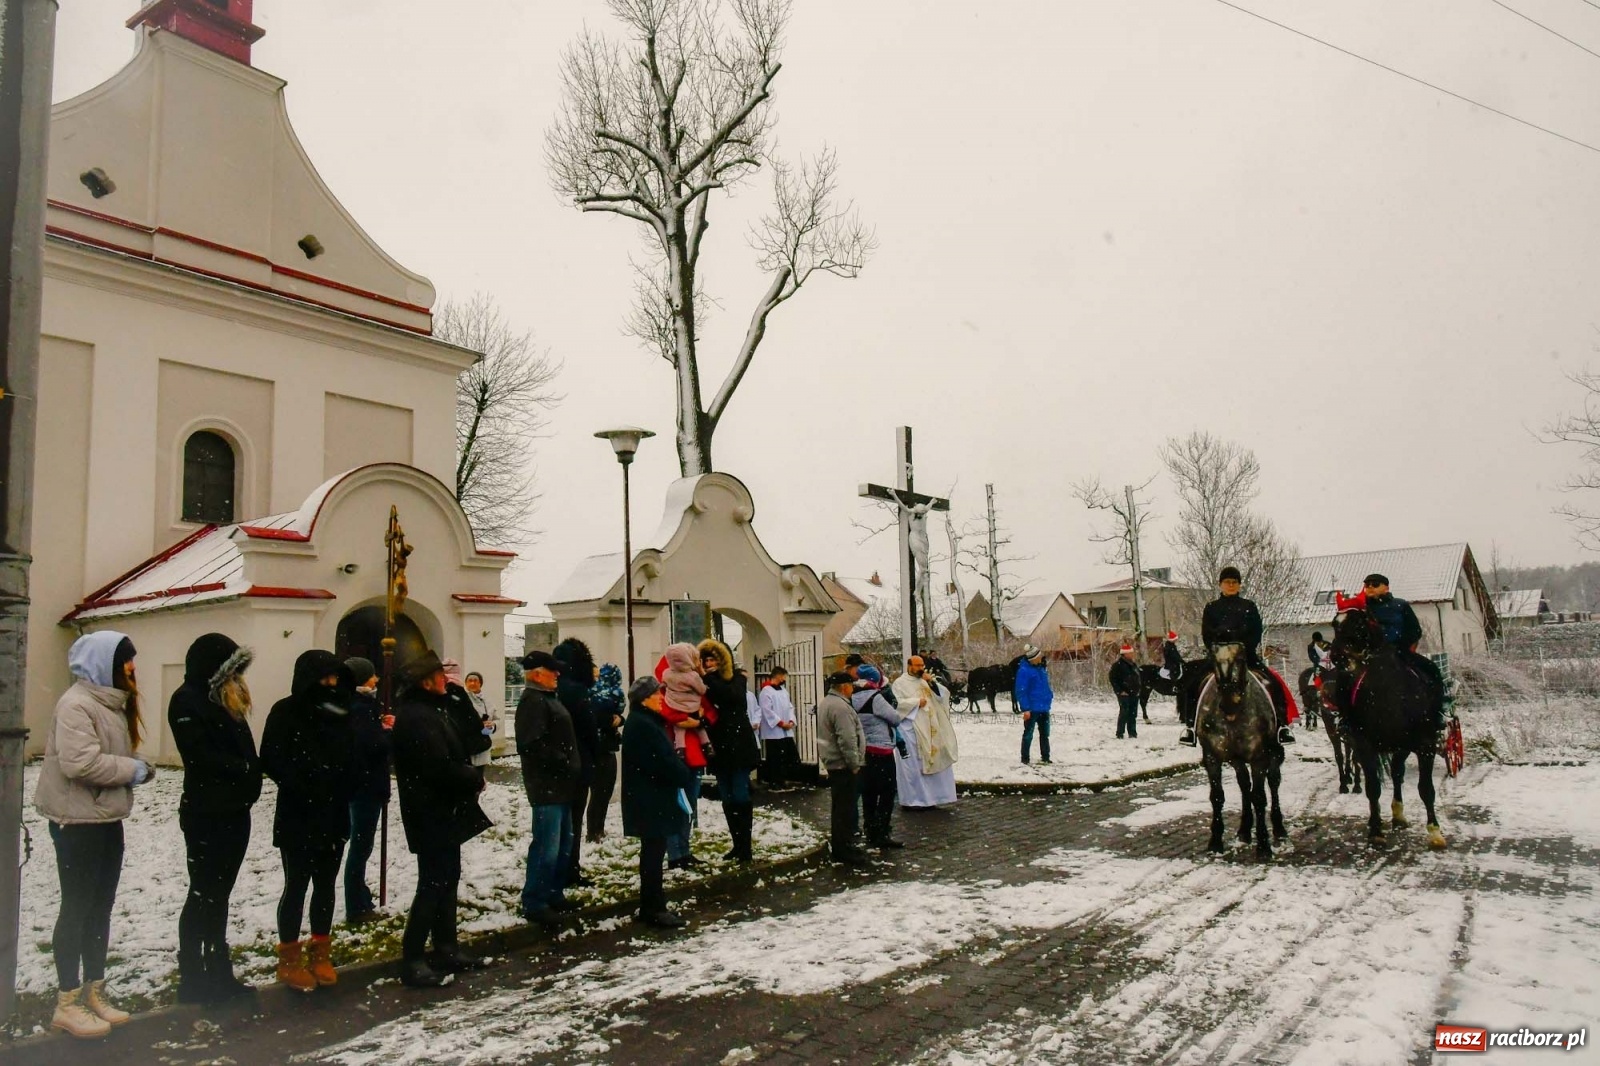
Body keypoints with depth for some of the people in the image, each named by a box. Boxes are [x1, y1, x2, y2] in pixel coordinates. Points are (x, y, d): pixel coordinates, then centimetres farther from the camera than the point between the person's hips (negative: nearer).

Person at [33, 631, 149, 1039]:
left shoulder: (110, 701, 13)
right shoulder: (77, 703, -17)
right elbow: (80, 762, -28)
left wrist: (135, 767, 4)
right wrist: (133, 770, -18)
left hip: (107, 819, 9)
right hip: (77, 821, -9)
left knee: (101, 907, 14)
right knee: (77, 908, 0)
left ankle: (95, 992, 24)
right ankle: (67, 1003, 11)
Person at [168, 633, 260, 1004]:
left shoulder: (225, 699, 16)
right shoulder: (187, 701, -10)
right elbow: (201, 754, -19)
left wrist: (251, 772, -2)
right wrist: (245, 769, -11)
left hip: (234, 812, 8)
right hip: (205, 814, -8)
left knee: (218, 894, 13)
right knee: (203, 894, -1)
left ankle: (219, 973, 20)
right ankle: (192, 980, 8)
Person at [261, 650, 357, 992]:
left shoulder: (340, 713, 9)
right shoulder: (286, 712, -7)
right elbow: (273, 761, -13)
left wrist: (344, 791, -1)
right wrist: (305, 789, -18)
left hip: (334, 815, 5)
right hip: (297, 816, -5)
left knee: (325, 884, 11)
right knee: (297, 886, 2)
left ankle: (320, 954, 22)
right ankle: (289, 959, 14)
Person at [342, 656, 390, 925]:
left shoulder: (358, 705, 12)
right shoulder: (360, 708, -19)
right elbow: (375, 745, -26)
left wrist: (382, 726, 0)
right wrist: (390, 730, -8)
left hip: (361, 784, 10)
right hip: (366, 785, -10)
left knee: (360, 845, 17)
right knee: (361, 846, -2)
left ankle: (361, 902, 27)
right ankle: (356, 909, 5)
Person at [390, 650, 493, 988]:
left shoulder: (432, 709, 12)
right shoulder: (417, 717, -21)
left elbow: (458, 748, 18)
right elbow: (441, 767, -27)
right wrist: (476, 778, -13)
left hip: (443, 811, 11)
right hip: (431, 813, -11)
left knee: (447, 878, 16)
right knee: (433, 883, -5)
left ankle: (447, 949, 26)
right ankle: (412, 960, 2)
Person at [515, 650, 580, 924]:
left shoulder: (547, 698, 18)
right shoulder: (533, 701, -15)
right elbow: (533, 744, -25)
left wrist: (572, 766, 12)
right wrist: (564, 763, -19)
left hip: (560, 783, 11)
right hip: (546, 785, -11)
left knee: (563, 844, 17)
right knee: (547, 846, -8)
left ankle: (554, 894, 27)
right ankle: (534, 903, 1)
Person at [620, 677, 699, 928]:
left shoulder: (646, 722, 15)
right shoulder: (642, 725, -19)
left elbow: (665, 755, 18)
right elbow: (662, 761, -22)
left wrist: (682, 773, 4)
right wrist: (687, 777, -10)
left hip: (651, 797, 11)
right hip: (650, 799, -11)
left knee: (653, 850, 15)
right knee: (653, 851, -6)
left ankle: (652, 904, 24)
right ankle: (653, 908, 0)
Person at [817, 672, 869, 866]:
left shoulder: (826, 702, 14)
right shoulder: (840, 706, -21)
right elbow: (847, 740, -26)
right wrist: (854, 764, -16)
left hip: (833, 762, 11)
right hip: (844, 764, -11)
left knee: (839, 807, 17)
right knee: (846, 808, -5)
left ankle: (840, 847, 25)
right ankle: (846, 850, 0)